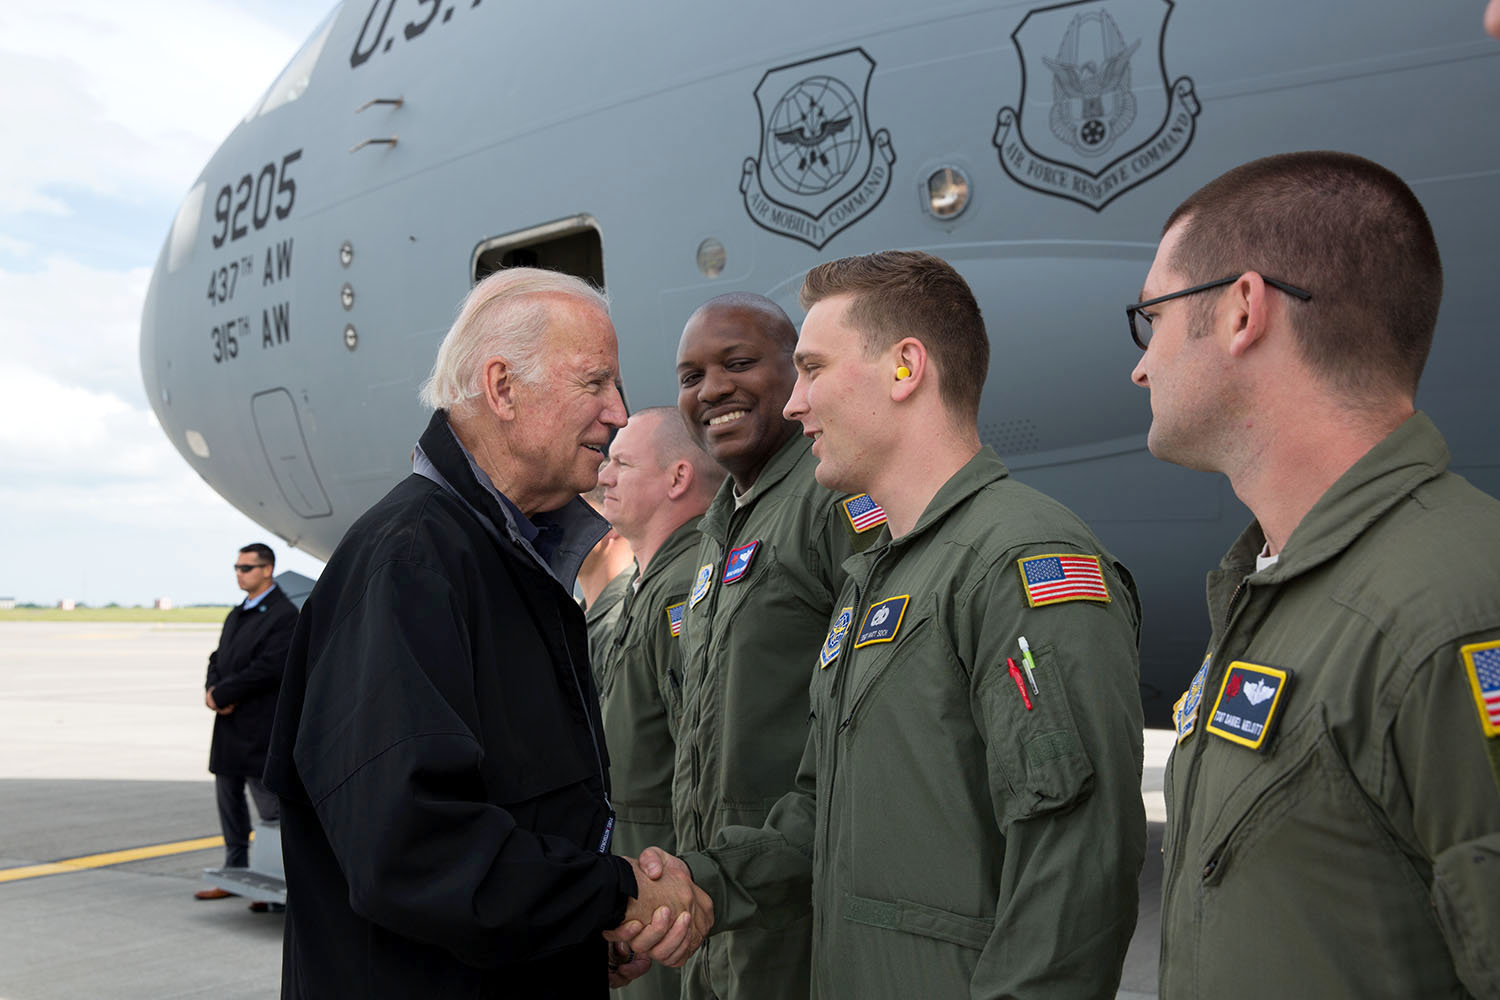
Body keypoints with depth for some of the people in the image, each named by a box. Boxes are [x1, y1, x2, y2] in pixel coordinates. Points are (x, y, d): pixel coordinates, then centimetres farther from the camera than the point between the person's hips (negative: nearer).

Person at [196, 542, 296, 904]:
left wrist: (223, 695, -15)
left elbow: (268, 668, -20)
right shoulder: (236, 615, 17)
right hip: (229, 725, 9)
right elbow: (218, 659, 17)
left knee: (272, 810, -4)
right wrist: (212, 690, -4)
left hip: (260, 728, -9)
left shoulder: (284, 615, -12)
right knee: (229, 801, 16)